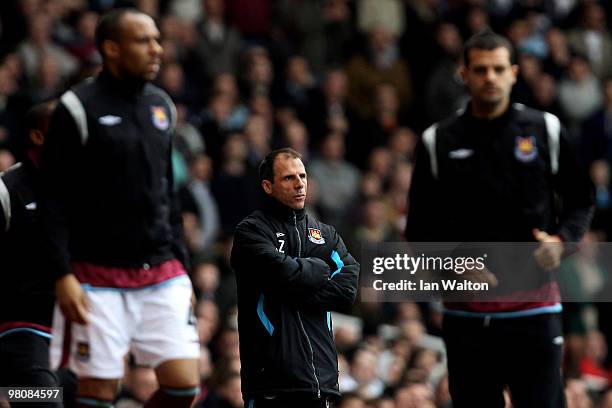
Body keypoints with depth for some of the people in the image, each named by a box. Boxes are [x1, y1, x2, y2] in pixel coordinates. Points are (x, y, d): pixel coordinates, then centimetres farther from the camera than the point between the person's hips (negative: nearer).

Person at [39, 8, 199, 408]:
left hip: (162, 275, 6)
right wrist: (63, 275, -16)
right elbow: (54, 200, -9)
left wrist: (181, 265, 16)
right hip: (99, 279, -6)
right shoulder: (78, 108, -7)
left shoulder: (161, 105, 12)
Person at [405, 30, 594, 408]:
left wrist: (562, 240, -7)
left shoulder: (546, 130, 5)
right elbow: (420, 227, 9)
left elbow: (582, 199, 13)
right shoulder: (438, 142, 6)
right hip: (466, 312, 1)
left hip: (534, 305, -1)